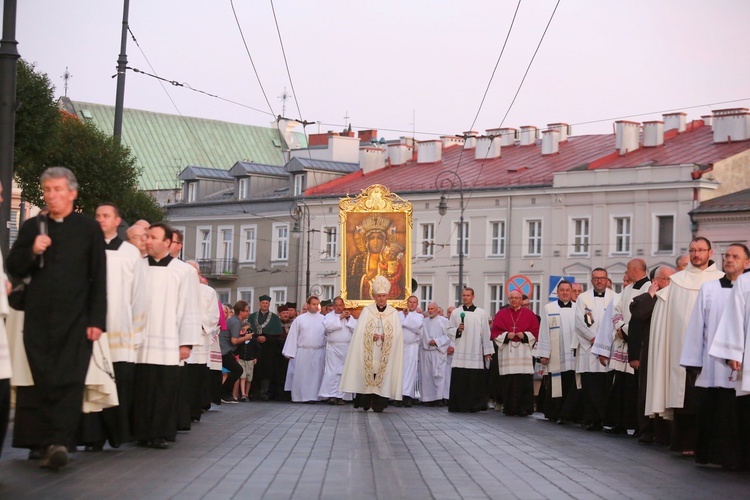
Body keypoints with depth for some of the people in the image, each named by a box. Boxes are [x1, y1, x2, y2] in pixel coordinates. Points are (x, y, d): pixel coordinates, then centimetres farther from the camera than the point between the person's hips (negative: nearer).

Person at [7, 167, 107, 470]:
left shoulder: (89, 228, 2)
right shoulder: (32, 226, 10)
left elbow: (98, 278, 0)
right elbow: (14, 269, 8)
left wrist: (96, 320, -6)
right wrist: (32, 251, -11)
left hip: (76, 318, -3)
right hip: (38, 317, 3)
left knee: (69, 381, -10)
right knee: (38, 380, 4)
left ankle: (58, 442, -15)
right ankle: (39, 441, 12)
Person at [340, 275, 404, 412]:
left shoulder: (393, 313, 8)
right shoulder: (366, 311, 7)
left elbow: (397, 334, 1)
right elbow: (359, 332, 0)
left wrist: (386, 337, -16)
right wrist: (371, 336, -16)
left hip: (384, 354, 0)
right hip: (368, 353, 0)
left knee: (382, 378, -5)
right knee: (367, 376, -5)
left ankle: (378, 405, -4)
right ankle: (365, 404, 1)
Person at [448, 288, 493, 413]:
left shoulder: (481, 313, 6)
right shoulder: (456, 312, 9)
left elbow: (485, 333, 5)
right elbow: (449, 330, 12)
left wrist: (487, 351, 1)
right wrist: (457, 330, -9)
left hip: (476, 353, -1)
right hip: (460, 353, 1)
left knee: (475, 381, -3)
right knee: (459, 381, -4)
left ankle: (474, 406, 4)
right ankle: (459, 406, 1)